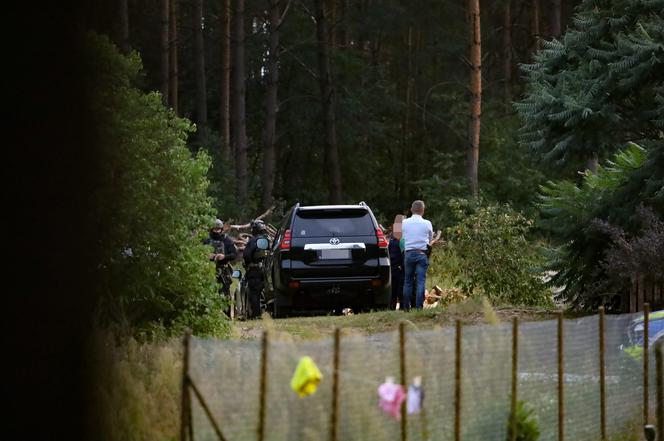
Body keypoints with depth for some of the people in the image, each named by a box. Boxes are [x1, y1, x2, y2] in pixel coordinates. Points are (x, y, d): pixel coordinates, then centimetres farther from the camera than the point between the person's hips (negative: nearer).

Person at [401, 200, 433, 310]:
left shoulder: (404, 223, 3)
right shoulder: (427, 224, -1)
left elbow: (403, 238, 10)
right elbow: (430, 239, 11)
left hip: (408, 253, 2)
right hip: (422, 254, -2)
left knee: (408, 281, 9)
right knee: (421, 281, -2)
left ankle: (406, 307, 11)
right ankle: (419, 306, -8)